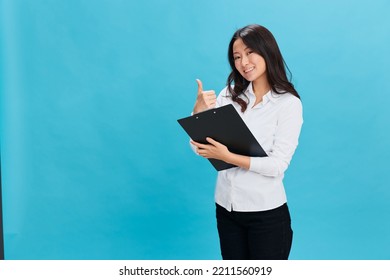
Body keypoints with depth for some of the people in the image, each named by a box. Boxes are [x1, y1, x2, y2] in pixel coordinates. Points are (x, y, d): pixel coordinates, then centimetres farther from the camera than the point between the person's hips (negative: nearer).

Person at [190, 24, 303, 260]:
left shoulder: (289, 103, -12)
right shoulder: (229, 95, 0)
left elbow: (277, 165, -18)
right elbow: (200, 148, -1)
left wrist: (228, 156, -28)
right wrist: (199, 112, -18)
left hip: (266, 213, -4)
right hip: (226, 209, 4)